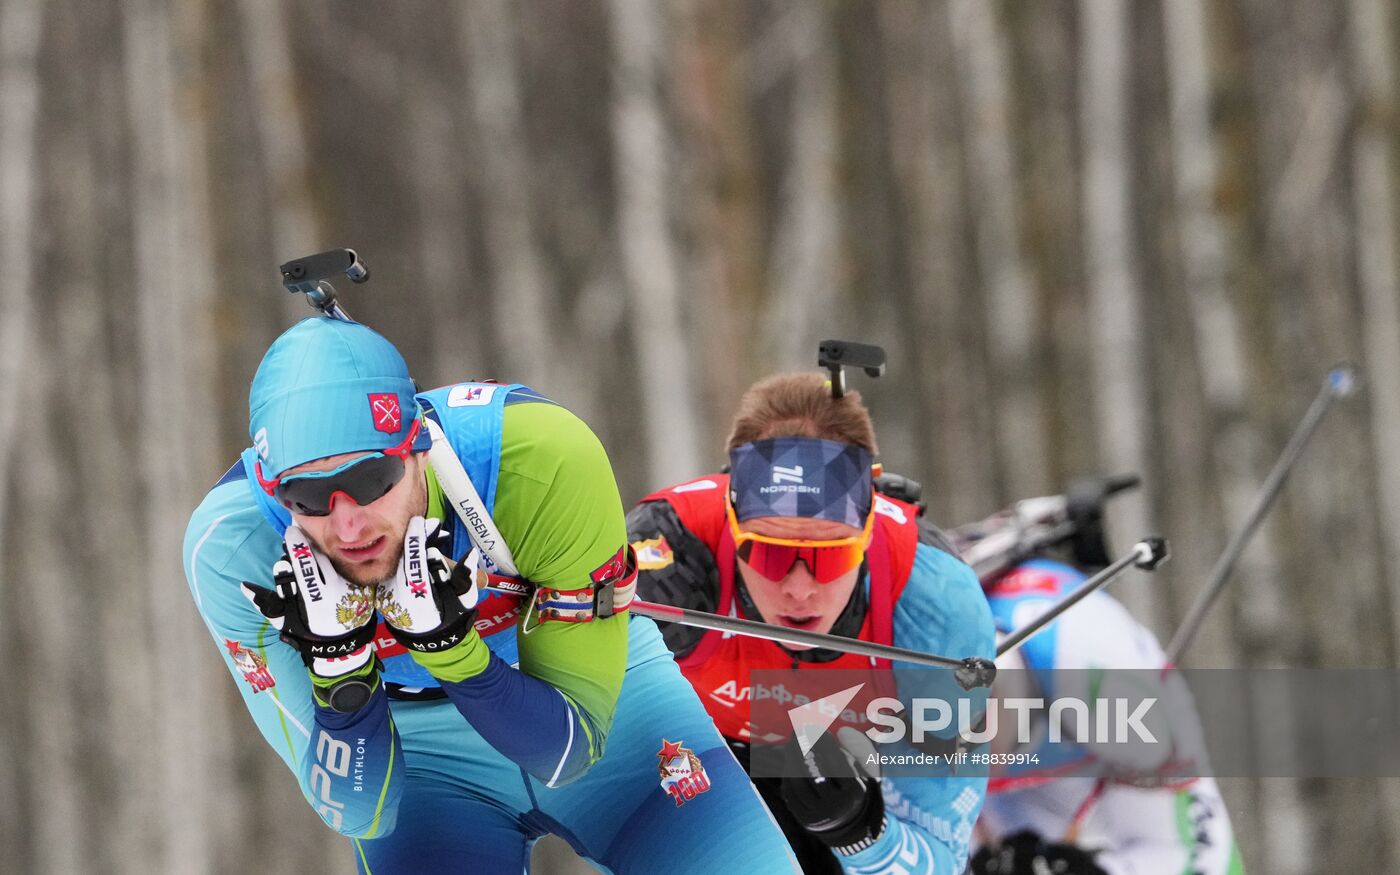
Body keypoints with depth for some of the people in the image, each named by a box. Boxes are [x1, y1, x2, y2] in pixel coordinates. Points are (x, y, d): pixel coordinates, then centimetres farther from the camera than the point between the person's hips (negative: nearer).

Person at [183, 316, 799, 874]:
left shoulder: (546, 459, -31)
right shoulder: (231, 547, -26)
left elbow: (570, 752, -21)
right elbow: (359, 812, -20)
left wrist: (449, 645, -37)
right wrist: (338, 668, -37)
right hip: (415, 743, 0)